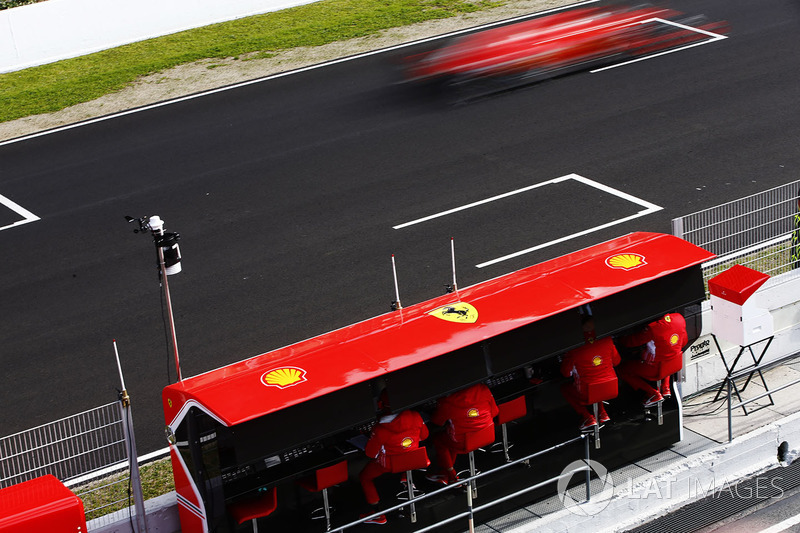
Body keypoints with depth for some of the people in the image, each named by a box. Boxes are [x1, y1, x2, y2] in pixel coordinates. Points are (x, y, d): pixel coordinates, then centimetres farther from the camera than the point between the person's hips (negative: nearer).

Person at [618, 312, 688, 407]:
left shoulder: (653, 328, -31)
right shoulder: (679, 318, -10)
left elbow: (630, 342, -20)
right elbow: (684, 342, 8)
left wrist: (620, 339, 1)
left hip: (656, 370, -7)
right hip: (676, 365, 7)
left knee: (622, 369, 10)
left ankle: (654, 394, 4)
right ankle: (665, 387, 26)